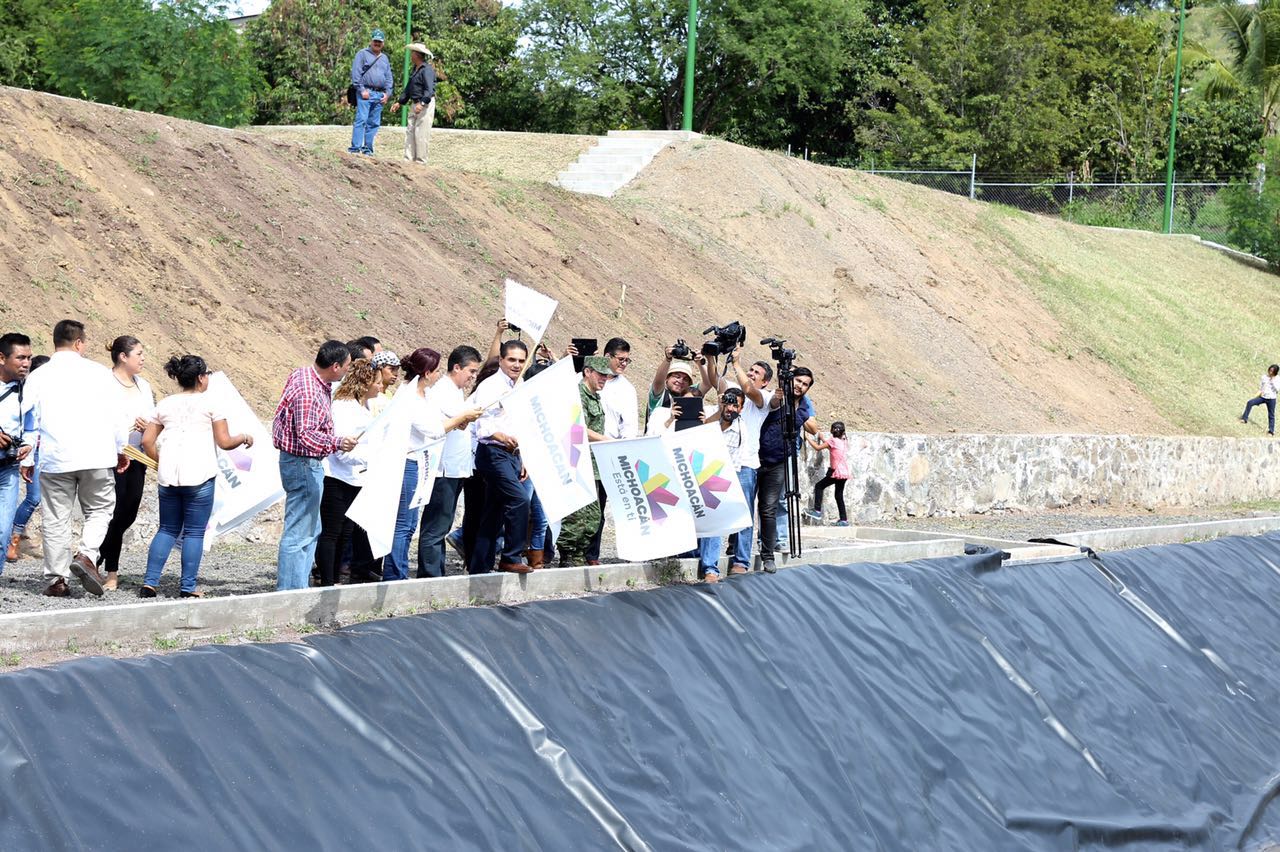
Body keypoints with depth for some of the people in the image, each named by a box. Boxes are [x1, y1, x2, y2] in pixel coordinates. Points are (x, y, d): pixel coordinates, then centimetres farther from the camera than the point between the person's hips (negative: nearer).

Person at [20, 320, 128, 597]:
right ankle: (86, 555, -10)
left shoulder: (38, 377, 2)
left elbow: (29, 421, 6)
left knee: (56, 520, 7)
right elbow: (116, 415, 3)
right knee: (99, 511, 13)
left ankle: (56, 580, 8)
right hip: (97, 457, -1)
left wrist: (26, 460, 15)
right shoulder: (99, 373, 0)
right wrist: (121, 449, 17)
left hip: (55, 460, 1)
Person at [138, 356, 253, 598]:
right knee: (194, 533, 3)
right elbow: (225, 442, -2)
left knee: (167, 530, 13)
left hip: (168, 476, 4)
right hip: (199, 477, -4)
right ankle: (188, 588, 1)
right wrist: (244, 438, 17)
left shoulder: (165, 405, 11)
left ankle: (150, 582, 5)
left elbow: (147, 441, 7)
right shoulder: (208, 403, -1)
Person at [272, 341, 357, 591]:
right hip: (303, 464, -11)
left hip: (305, 464, 11)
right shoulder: (309, 394, -25)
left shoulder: (301, 373, 6)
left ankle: (299, 587, 24)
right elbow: (307, 435, -31)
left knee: (311, 531, 18)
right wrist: (336, 443, -42)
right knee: (298, 535, -7)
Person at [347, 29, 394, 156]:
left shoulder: (384, 58, 22)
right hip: (366, 92, -6)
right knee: (361, 119, -14)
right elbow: (356, 73, -5)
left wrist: (387, 93, 8)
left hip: (380, 95, 6)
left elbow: (389, 78, 23)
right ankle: (355, 147, -17)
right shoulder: (363, 54, 3)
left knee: (374, 123, 5)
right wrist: (362, 90, -13)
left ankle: (368, 148, 9)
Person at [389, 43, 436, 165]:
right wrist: (399, 102, 22)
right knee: (409, 131, 7)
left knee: (421, 134, -8)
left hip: (426, 104, -10)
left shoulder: (427, 69, -15)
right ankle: (409, 159, 9)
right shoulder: (415, 69, 16)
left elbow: (429, 89, -24)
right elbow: (408, 88, 25)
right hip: (416, 104, 10)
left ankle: (421, 161, -3)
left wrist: (422, 103, -36)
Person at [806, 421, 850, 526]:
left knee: (819, 486, 3)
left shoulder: (833, 441, -8)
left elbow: (818, 447, -9)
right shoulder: (845, 442, 13)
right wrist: (822, 439, 30)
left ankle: (817, 511, -4)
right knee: (839, 495, 13)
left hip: (836, 472, -7)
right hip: (845, 473, 7)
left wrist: (808, 438, 0)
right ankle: (844, 519, 11)